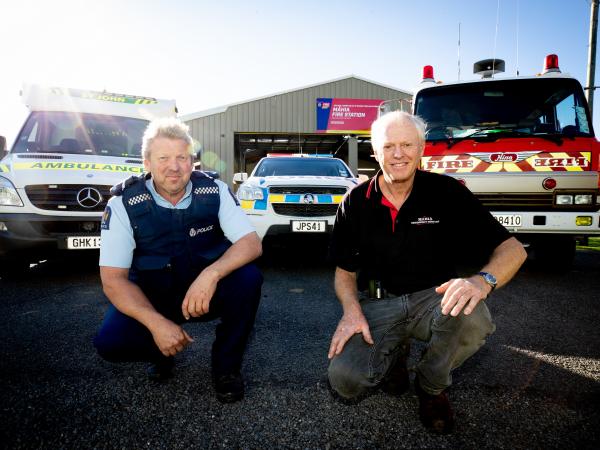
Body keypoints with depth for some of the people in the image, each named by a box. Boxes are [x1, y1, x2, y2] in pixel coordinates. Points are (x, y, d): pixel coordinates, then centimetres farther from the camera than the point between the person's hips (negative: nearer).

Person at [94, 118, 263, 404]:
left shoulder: (214, 191, -13)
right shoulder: (123, 204, -15)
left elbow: (252, 244, -18)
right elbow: (113, 279, -16)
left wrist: (211, 274, -38)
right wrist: (157, 323, -31)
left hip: (206, 290, 1)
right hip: (151, 297, 0)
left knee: (248, 278, -28)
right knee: (109, 341, -26)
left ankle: (226, 363, -4)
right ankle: (161, 351, 11)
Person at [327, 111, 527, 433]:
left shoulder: (446, 192, -8)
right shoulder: (356, 202, -2)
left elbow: (512, 248, -11)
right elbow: (344, 271, 5)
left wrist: (483, 280, -34)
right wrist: (352, 310, -17)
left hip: (433, 298, 0)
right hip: (377, 303, 1)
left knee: (473, 318, -35)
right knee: (344, 382, -21)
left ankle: (432, 386, 0)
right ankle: (394, 353, 16)